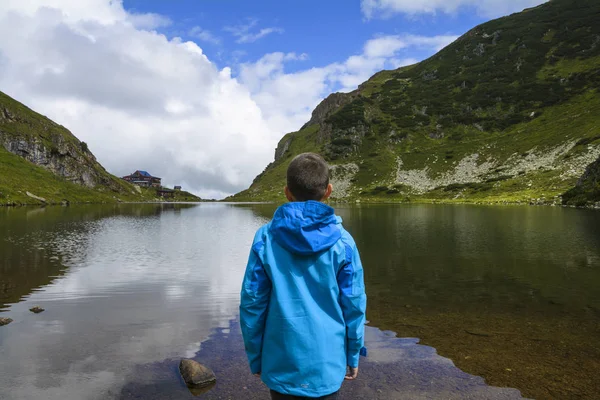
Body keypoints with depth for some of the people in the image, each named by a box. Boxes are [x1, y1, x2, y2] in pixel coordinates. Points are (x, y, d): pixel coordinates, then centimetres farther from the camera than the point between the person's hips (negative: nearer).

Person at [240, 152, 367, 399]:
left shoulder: (265, 238, -10)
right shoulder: (342, 241, -11)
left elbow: (252, 302, -6)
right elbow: (354, 304, -6)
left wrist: (255, 357, 8)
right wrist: (353, 356, 9)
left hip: (281, 361, 1)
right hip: (326, 361, 0)